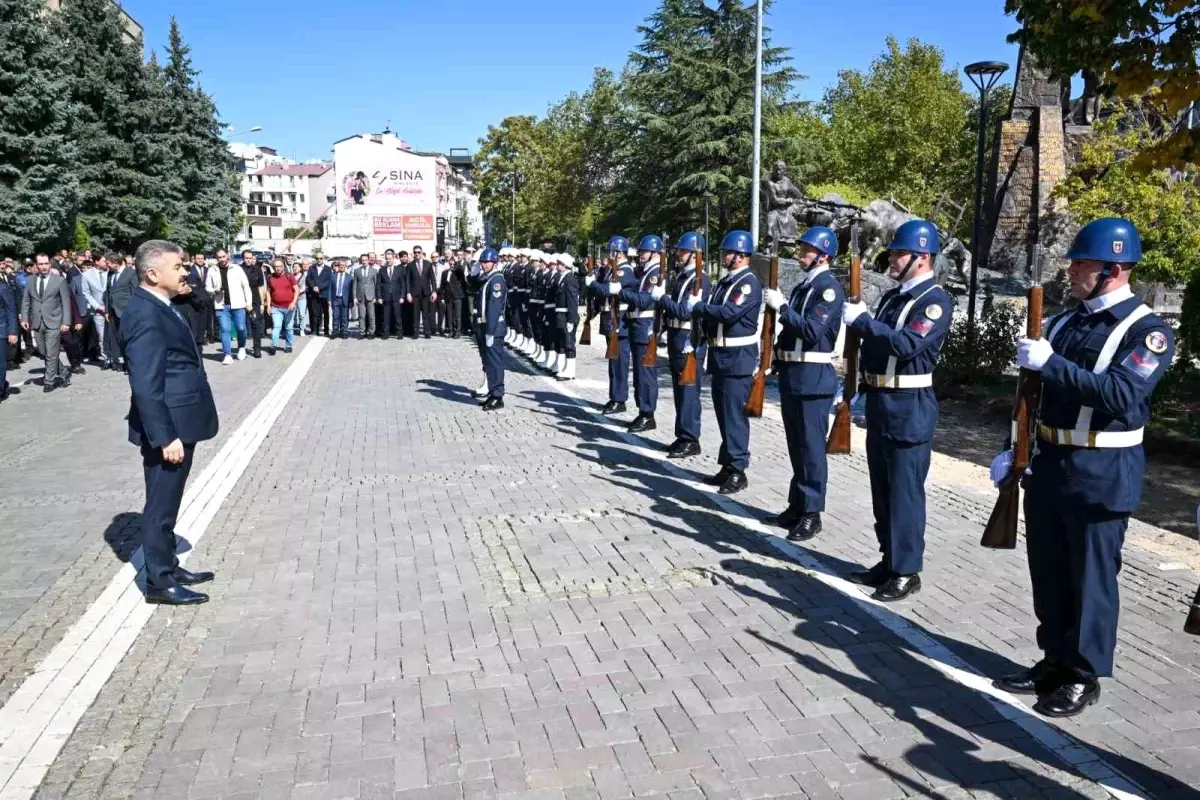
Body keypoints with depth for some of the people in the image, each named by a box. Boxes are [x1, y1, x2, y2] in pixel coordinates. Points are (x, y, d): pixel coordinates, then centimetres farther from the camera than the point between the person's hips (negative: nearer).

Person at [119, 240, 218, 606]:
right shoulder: (145, 315, -20)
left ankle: (169, 567, 32)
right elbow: (146, 386, -24)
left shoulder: (161, 307, 12)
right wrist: (165, 436, -25)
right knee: (161, 505, 2)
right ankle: (159, 582, 14)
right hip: (167, 428, -10)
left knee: (168, 503, 19)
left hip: (179, 422, 10)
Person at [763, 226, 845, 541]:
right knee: (796, 445, 15)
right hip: (791, 374, 9)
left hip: (814, 377, -9)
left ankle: (812, 513, 4)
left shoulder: (830, 288, -11)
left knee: (811, 446, -3)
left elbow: (813, 330, -21)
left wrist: (782, 307, -19)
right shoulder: (801, 286, 15)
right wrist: (777, 357, 15)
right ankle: (797, 504, 25)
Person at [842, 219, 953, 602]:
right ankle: (889, 560, 26)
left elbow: (907, 344, -25)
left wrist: (862, 320, -22)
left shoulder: (936, 301, -12)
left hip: (910, 409, -8)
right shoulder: (892, 296, 14)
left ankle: (907, 571, 8)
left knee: (905, 491, -2)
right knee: (882, 488, 14)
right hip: (879, 403, 9)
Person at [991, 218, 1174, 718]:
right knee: (1048, 572, 14)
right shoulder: (1063, 323, 10)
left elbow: (1123, 395, -26)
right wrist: (1013, 451, 8)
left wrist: (1051, 363, -28)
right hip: (1048, 465, 7)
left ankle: (1085, 675, 19)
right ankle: (1056, 660, 29)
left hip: (1101, 474, -6)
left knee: (1091, 576, 5)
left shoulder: (1147, 330, -10)